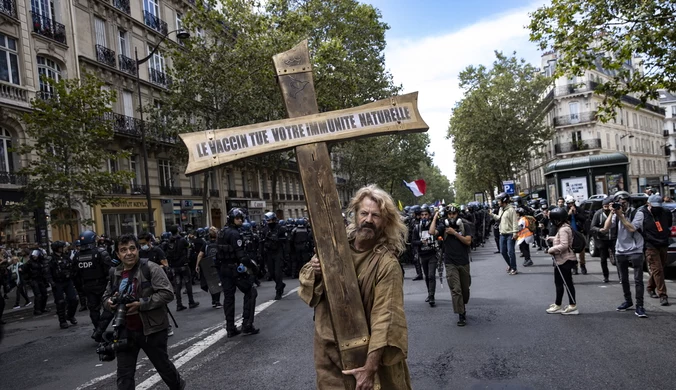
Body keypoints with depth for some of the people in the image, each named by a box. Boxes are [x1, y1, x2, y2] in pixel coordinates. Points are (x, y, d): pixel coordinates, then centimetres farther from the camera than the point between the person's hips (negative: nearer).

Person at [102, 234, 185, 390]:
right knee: (124, 374, 6)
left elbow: (167, 293, -19)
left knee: (162, 365, 15)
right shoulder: (115, 274, 5)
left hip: (152, 329, -4)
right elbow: (106, 297, 18)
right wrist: (110, 302, -6)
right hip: (126, 331, 5)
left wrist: (141, 304, -25)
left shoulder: (150, 268, -14)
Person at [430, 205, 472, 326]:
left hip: (464, 262, 2)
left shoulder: (463, 226, 3)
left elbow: (468, 241, -8)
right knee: (456, 289, -10)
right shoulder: (443, 226, -1)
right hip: (451, 263, -2)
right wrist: (435, 217, -13)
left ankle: (462, 307, 39)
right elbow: (432, 232, -21)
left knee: (465, 288, 15)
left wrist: (455, 233, -15)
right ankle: (461, 315, -6)